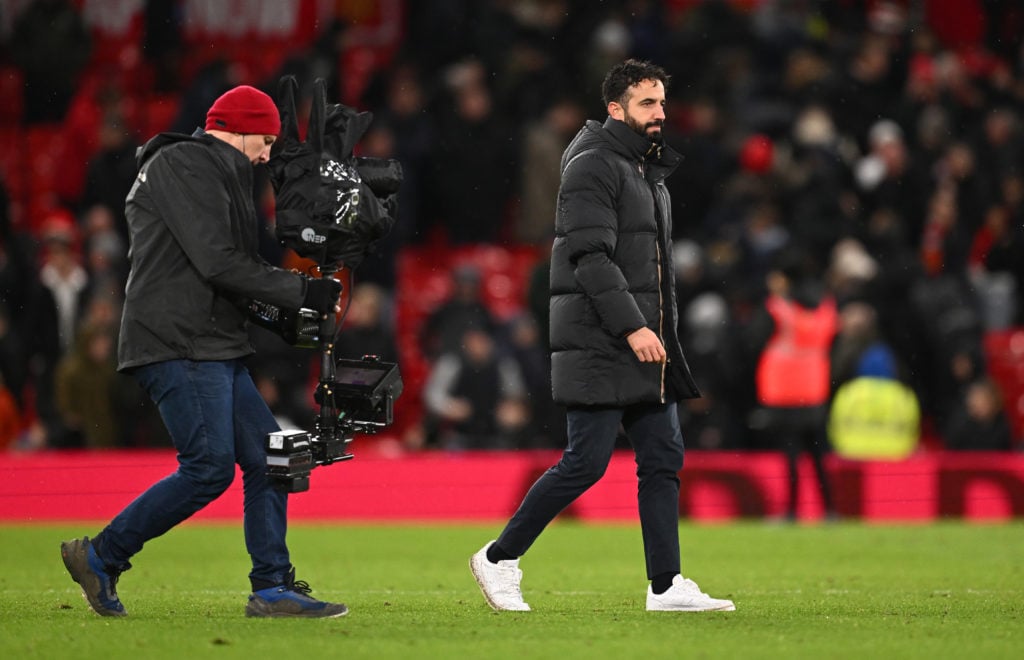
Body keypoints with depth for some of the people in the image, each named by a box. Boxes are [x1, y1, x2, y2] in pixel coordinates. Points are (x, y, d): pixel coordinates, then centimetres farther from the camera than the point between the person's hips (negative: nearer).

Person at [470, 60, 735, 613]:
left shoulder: (648, 170, 20)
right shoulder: (592, 166, -10)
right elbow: (591, 256, -19)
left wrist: (660, 333, 18)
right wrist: (631, 327, -25)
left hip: (645, 345, 9)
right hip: (599, 345, -9)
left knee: (663, 458, 3)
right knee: (586, 462, -8)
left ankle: (666, 585, 4)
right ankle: (499, 558, 4)